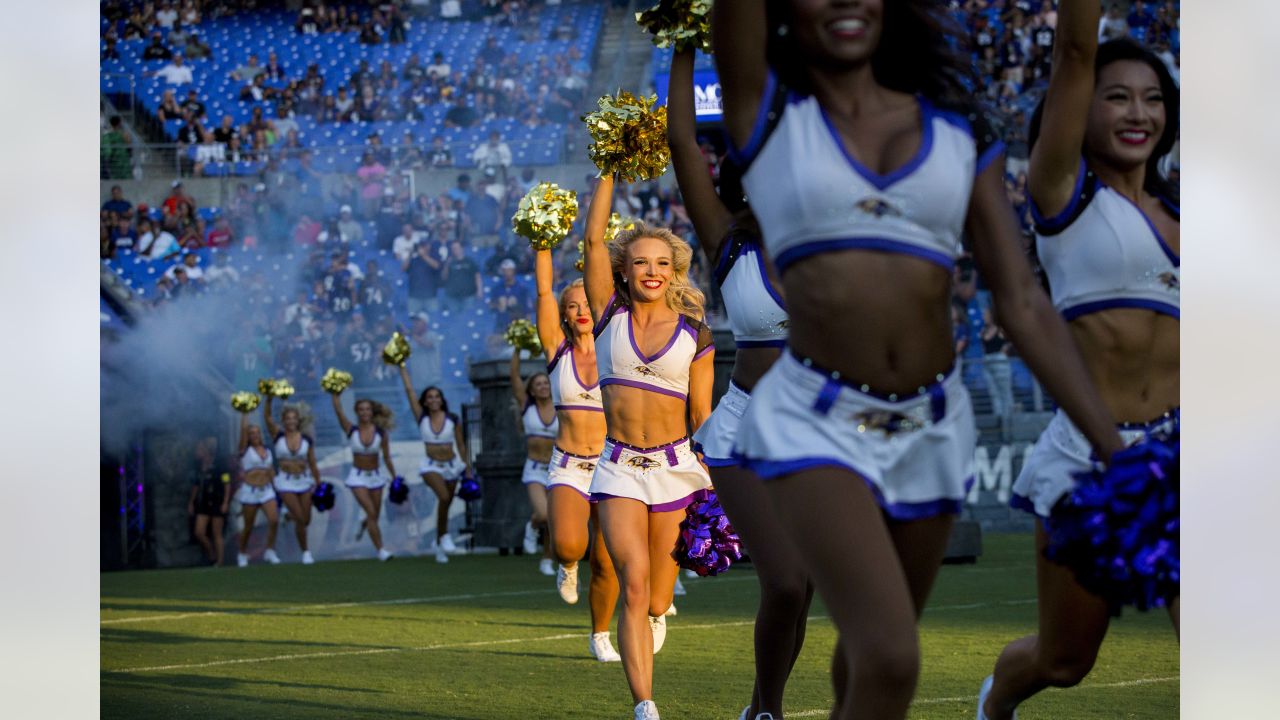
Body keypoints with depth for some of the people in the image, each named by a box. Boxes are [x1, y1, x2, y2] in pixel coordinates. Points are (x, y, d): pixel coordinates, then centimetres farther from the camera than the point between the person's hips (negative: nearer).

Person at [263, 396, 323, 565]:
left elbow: (313, 465, 5)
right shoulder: (278, 435, -4)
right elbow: (267, 417, -19)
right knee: (300, 519, -10)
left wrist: (319, 485, 5)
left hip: (304, 481, 3)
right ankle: (305, 551, 8)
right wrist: (268, 399, -33)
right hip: (285, 482, -3)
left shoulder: (307, 439, 0)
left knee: (306, 520, 6)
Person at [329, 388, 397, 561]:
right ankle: (380, 550, -10)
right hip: (358, 477, -2)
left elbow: (386, 458, 1)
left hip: (375, 476, 2)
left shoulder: (381, 433, -6)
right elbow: (338, 411, -19)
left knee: (374, 515, 12)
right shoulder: (351, 430, -9)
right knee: (371, 512, -14)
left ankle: (364, 525, 49)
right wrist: (336, 394, -28)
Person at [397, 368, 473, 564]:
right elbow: (409, 390, -2)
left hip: (452, 465, 2)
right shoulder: (422, 418, -3)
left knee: (445, 505, 7)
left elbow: (461, 445, 5)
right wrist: (402, 368, -1)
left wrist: (469, 470, 6)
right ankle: (444, 536, -13)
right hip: (431, 466, -2)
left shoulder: (453, 420, -3)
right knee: (444, 497, -28)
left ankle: (439, 547, 21)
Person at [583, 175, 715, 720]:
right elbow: (593, 238, -5)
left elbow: (702, 414, 2)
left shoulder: (694, 336, 2)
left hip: (676, 467, 0)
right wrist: (610, 168, -7)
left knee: (656, 597, 6)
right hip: (619, 467, 0)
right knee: (633, 585, -15)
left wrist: (713, 485, -3)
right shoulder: (610, 315, 2)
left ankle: (655, 616, 46)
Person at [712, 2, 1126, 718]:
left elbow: (1025, 304, 3)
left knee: (871, 651, 18)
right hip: (814, 418, -4)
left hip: (935, 427, 4)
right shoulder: (766, 111, 1)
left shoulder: (960, 134, 5)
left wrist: (1118, 453, -4)